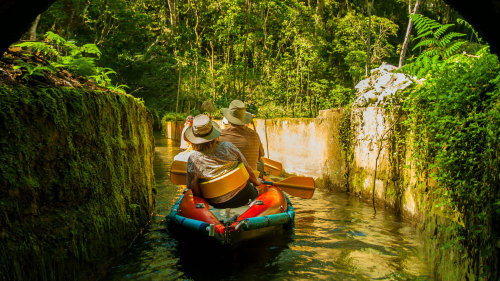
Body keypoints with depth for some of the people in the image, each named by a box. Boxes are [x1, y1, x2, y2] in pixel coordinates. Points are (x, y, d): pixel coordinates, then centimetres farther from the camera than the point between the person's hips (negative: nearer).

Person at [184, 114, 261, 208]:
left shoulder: (193, 159, -13)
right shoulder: (228, 147, -12)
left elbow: (196, 192, -8)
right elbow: (248, 170, 0)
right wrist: (256, 181, 20)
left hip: (219, 205, 1)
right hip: (244, 197, -1)